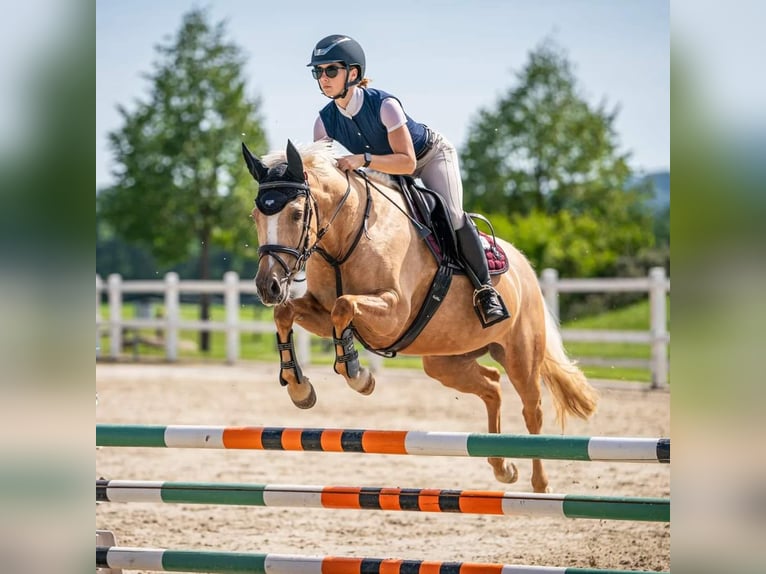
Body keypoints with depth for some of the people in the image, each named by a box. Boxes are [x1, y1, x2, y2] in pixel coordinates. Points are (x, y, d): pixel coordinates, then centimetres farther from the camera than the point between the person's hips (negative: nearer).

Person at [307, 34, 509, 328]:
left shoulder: (384, 105, -35)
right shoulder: (325, 121, -19)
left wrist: (363, 159, -51)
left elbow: (408, 162, -38)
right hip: (386, 168, 6)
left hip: (431, 156, -6)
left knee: (450, 217, -25)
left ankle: (484, 290, -13)